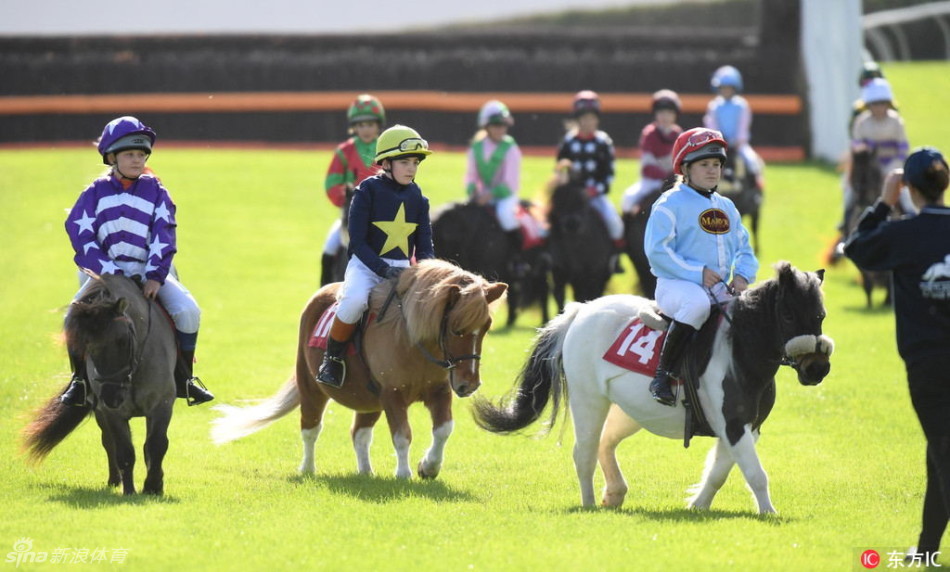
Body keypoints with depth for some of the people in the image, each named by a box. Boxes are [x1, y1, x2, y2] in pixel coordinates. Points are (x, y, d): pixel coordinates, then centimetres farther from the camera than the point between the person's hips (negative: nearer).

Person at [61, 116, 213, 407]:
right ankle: (81, 378, -3)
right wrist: (108, 272, -16)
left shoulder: (155, 191, 9)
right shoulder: (95, 193, 6)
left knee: (188, 311, -22)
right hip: (105, 271, -1)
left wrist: (155, 276, -14)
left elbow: (164, 236, 0)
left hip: (148, 271, 1)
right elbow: (81, 234, -3)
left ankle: (183, 377, -3)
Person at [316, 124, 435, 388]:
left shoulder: (417, 198, 8)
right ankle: (333, 357, -14)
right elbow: (357, 242, -11)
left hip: (402, 267, 5)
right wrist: (383, 269, -22)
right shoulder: (368, 191, -8)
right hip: (366, 265, -5)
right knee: (356, 299, -35)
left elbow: (424, 244, 10)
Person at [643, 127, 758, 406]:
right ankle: (662, 376, -33)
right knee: (697, 301, -40)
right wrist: (697, 273, -18)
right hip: (675, 285, -7)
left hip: (720, 288, 7)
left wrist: (742, 275, -1)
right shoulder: (671, 204, -4)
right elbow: (657, 250, -13)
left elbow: (743, 248, 21)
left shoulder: (726, 207, 19)